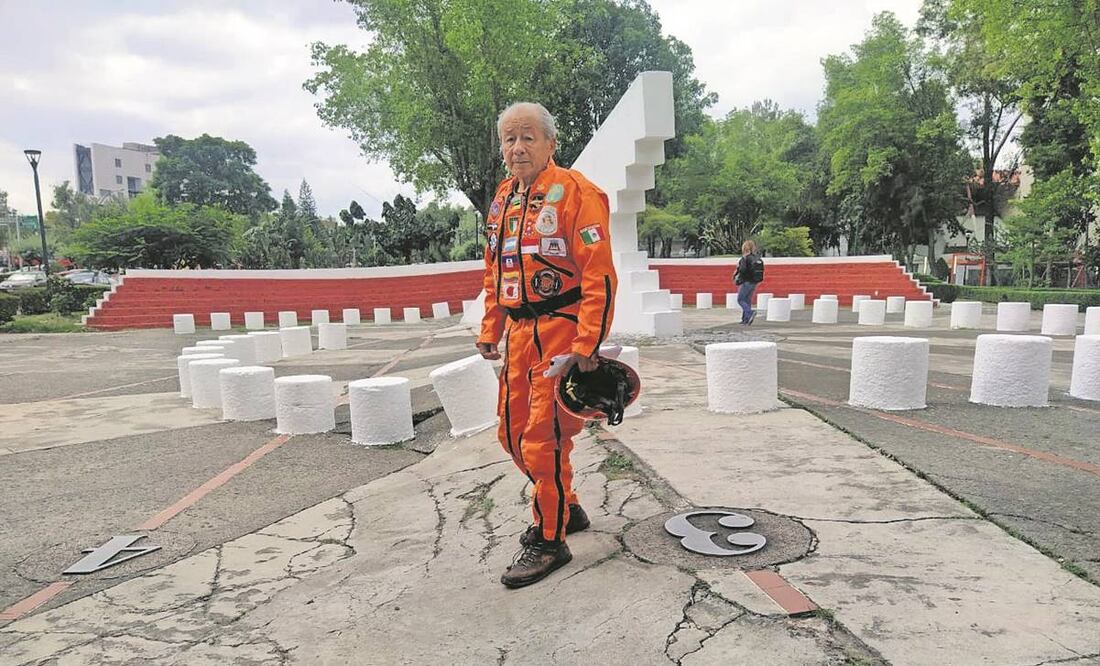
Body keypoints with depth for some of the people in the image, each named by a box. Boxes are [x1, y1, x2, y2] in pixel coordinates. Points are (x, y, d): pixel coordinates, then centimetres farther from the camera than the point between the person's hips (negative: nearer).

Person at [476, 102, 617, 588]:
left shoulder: (575, 191, -10)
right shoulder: (503, 198, 15)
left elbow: (599, 275, -16)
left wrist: (586, 344, -22)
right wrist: (490, 332, 17)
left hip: (562, 329, -8)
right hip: (521, 333, 8)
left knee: (543, 437, -4)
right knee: (513, 431, 15)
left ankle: (550, 540, 15)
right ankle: (564, 507, 36)